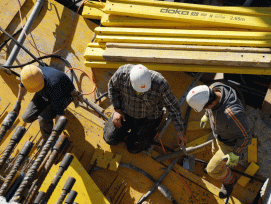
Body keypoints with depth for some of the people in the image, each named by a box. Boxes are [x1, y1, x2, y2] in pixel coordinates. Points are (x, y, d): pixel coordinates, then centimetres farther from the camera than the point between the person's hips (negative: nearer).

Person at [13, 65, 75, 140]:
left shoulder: (52, 86, -45)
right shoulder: (28, 74, -28)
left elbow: (59, 112, -38)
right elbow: (23, 85, -1)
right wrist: (18, 102, 12)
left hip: (64, 95, -5)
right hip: (44, 93, 6)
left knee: (43, 119, -28)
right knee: (27, 118, -2)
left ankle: (48, 138, 2)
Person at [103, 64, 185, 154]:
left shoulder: (159, 83, -35)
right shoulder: (122, 73, -31)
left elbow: (173, 106, -22)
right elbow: (113, 86, -7)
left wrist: (179, 131, -15)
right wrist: (117, 110, -11)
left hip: (148, 117, -2)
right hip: (126, 111, 3)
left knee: (133, 148, -6)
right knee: (110, 139, 0)